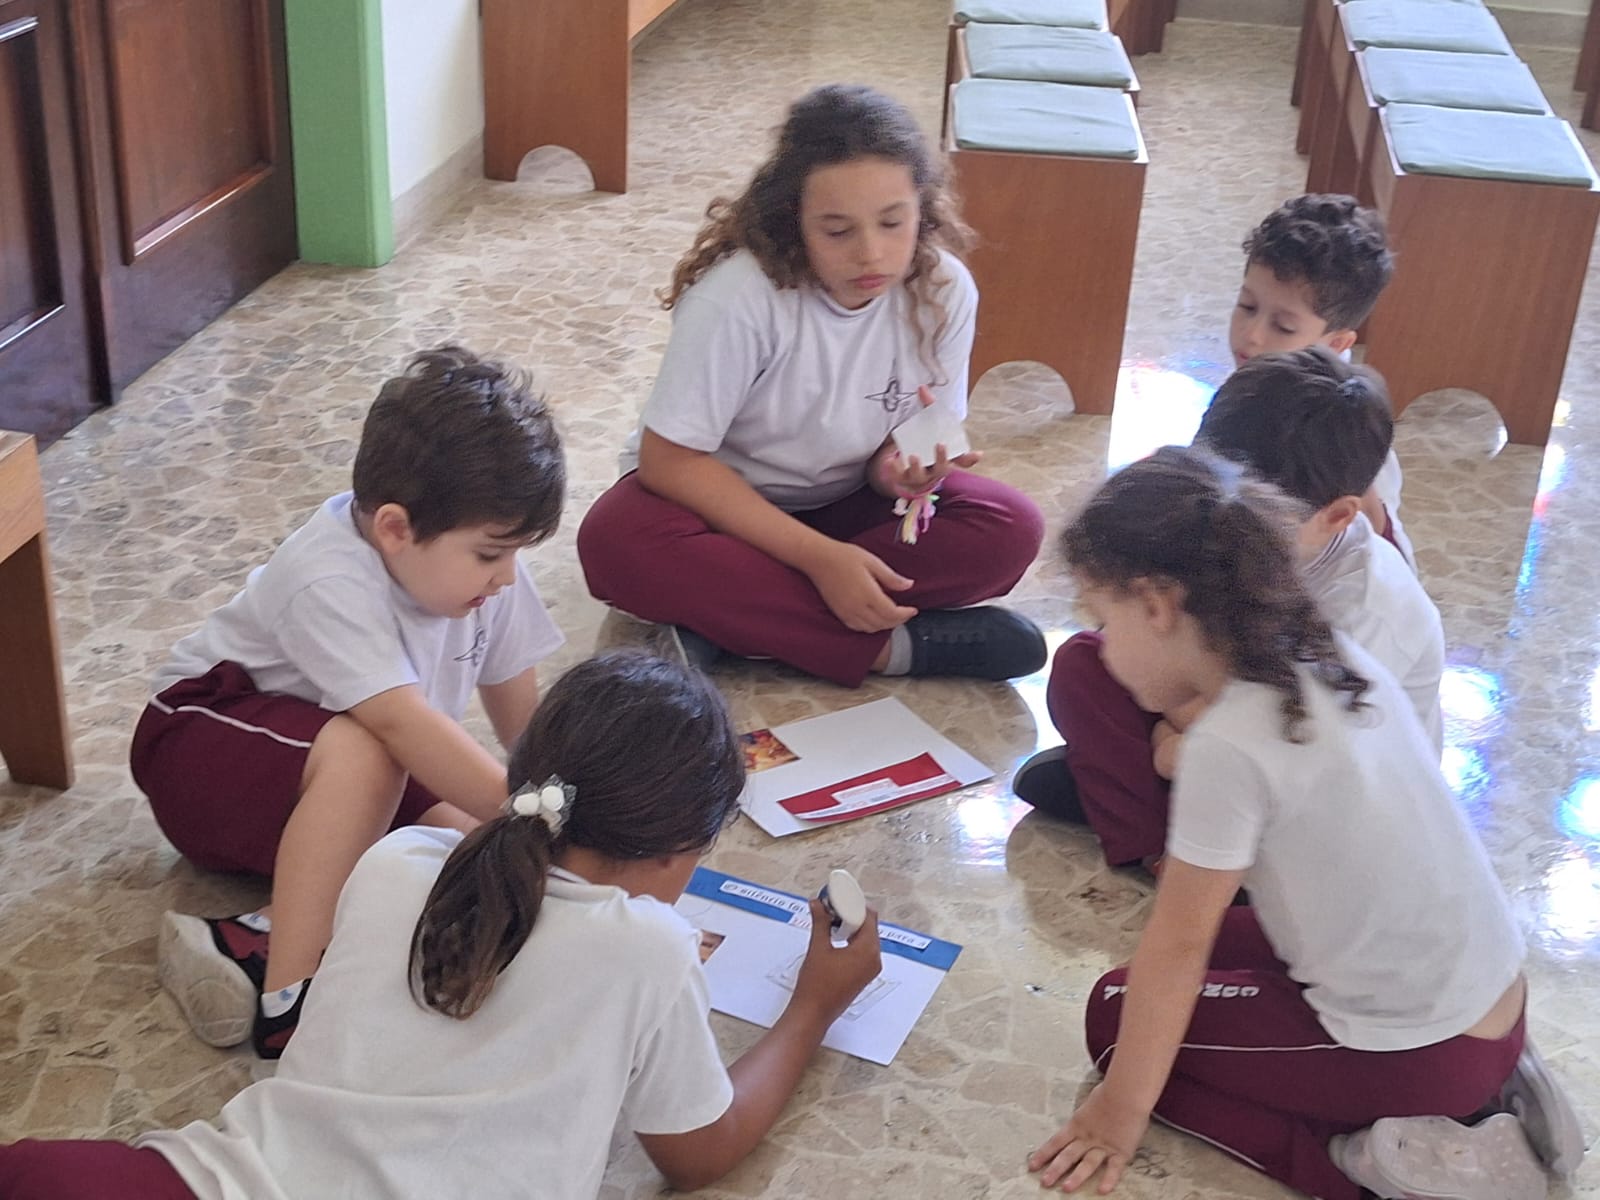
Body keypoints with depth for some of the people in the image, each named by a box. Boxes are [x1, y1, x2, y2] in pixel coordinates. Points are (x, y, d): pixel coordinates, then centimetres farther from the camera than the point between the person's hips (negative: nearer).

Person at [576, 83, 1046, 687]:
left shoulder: (943, 290, -15)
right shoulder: (738, 295, -27)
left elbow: (910, 448, -5)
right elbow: (669, 458, -24)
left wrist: (901, 470, -31)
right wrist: (818, 557, -29)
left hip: (845, 504, 3)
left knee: (1010, 530, -22)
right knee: (618, 544, -35)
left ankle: (728, 618, -23)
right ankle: (894, 647, -27)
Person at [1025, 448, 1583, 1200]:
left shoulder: (1228, 744, -23)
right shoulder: (1327, 657, -1)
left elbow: (1175, 947, -14)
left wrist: (1119, 1109, -4)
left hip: (1417, 1049, -8)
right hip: (1490, 1003, 8)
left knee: (1117, 1012, 5)